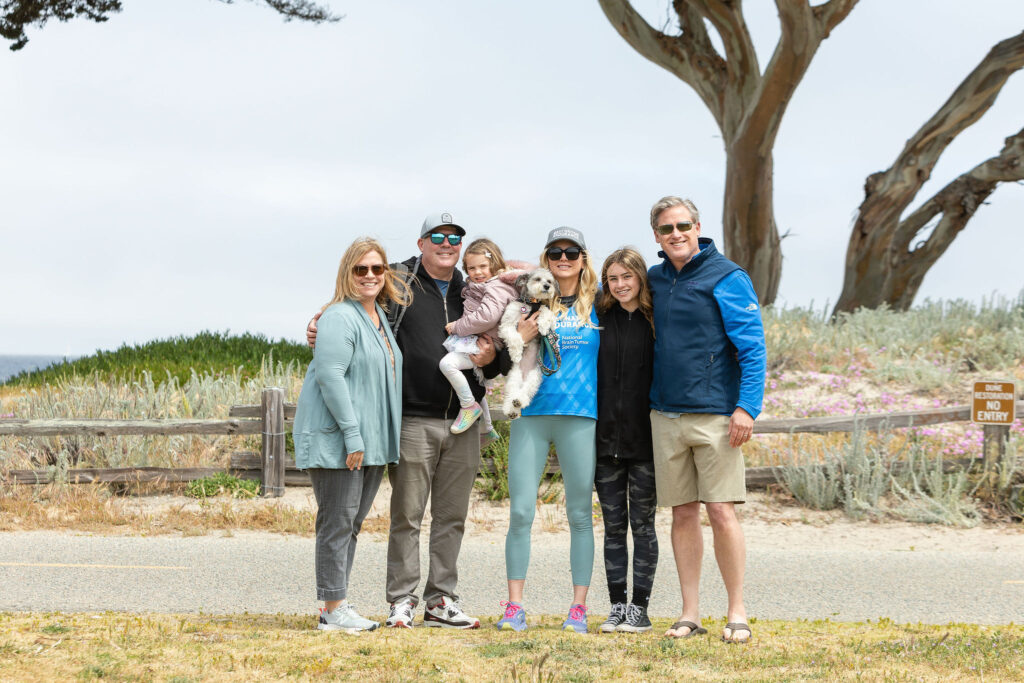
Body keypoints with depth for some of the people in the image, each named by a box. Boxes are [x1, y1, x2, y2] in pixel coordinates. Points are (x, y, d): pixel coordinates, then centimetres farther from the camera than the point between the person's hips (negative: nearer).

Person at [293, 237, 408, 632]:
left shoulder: (382, 316, 16)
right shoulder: (340, 318, -12)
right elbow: (330, 375, -20)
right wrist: (351, 433, -23)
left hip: (371, 439, 9)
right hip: (335, 437, -9)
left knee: (352, 522, 11)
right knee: (338, 520, -6)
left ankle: (337, 605, 17)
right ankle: (333, 609, -3)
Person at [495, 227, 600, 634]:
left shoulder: (597, 302, 8)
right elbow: (506, 363, 8)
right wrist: (519, 339, -9)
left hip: (580, 416, 0)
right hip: (532, 415, 0)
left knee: (580, 515, 2)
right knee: (520, 512, -3)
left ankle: (578, 608, 7)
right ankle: (514, 606, 3)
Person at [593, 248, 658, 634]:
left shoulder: (656, 323, -1)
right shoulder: (598, 319, 7)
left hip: (644, 442, -3)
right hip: (605, 439, 3)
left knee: (642, 525, 2)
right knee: (613, 526, 6)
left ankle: (640, 608, 7)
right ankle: (617, 606, 12)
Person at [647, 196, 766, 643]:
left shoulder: (726, 278, -4)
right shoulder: (654, 280, 12)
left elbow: (752, 348, -7)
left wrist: (747, 407, -16)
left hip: (715, 415, -5)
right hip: (665, 416, 5)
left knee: (721, 513, -8)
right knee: (683, 514, 7)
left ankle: (737, 612, 2)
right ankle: (690, 615, 11)